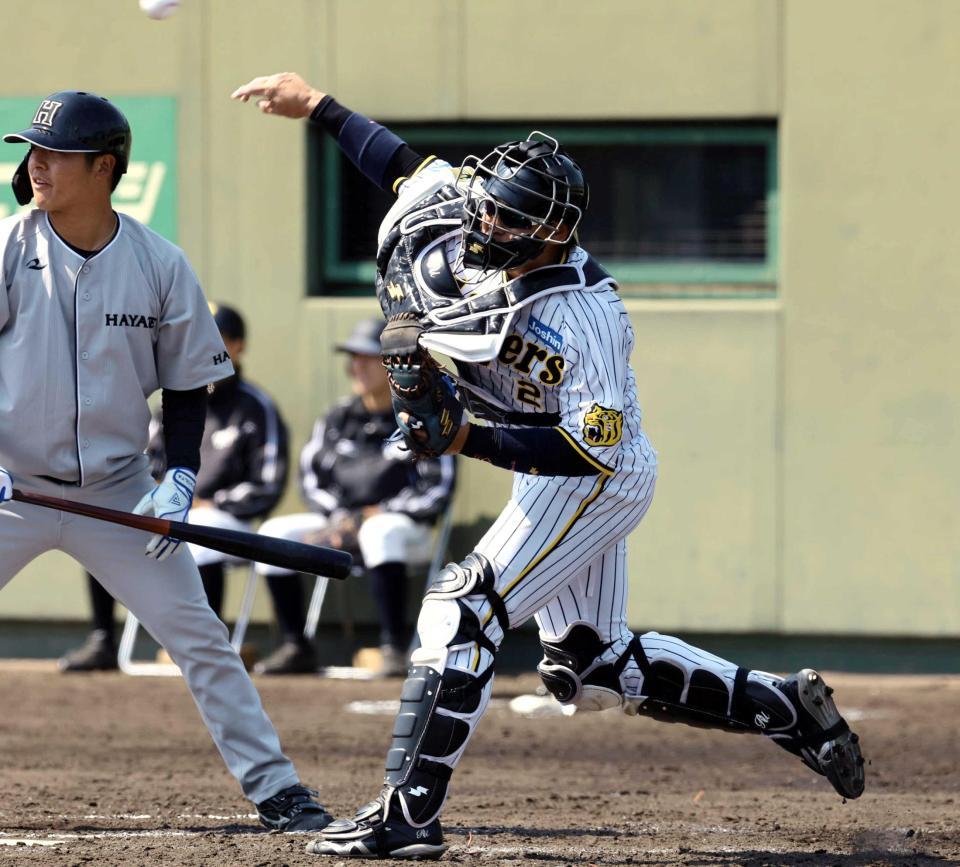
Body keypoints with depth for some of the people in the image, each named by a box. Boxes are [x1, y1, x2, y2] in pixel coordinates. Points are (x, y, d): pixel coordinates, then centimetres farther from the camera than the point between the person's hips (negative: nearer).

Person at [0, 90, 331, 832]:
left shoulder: (161, 265, -4)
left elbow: (188, 382, 5)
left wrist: (180, 479, -7)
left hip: (117, 492, 1)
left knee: (200, 637, -1)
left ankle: (273, 788, 7)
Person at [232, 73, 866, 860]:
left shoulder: (582, 318, -31)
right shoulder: (468, 232, -10)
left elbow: (592, 448, -32)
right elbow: (413, 170, 9)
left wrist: (465, 439, -38)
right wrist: (317, 107, 11)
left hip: (598, 485, -9)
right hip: (551, 477, 9)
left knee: (463, 612, -19)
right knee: (594, 668, 14)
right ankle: (787, 708, 25)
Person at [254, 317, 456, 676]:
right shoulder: (337, 419, 14)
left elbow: (437, 492, -9)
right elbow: (312, 476, 13)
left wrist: (378, 514, -16)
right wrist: (338, 516, -6)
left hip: (406, 528, -6)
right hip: (340, 522, 6)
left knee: (380, 532, -40)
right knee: (275, 532, -13)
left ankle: (393, 648, -37)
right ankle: (296, 647, -9)